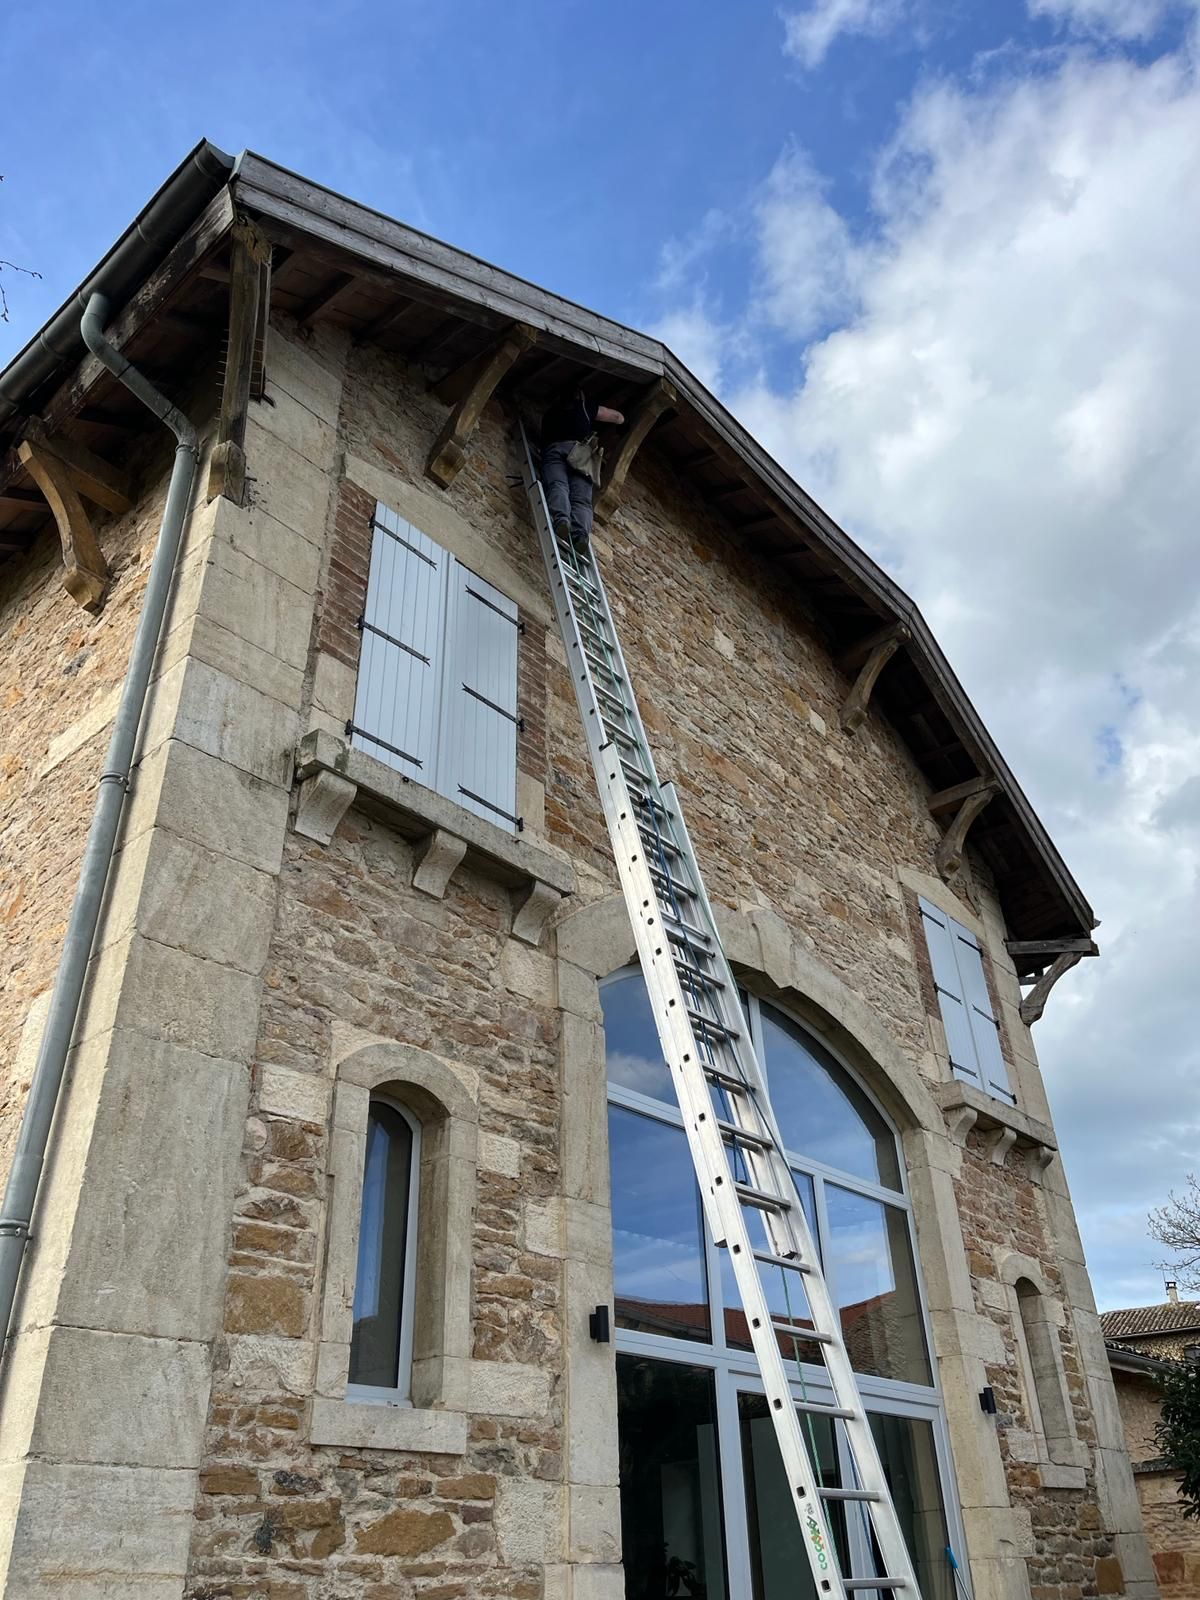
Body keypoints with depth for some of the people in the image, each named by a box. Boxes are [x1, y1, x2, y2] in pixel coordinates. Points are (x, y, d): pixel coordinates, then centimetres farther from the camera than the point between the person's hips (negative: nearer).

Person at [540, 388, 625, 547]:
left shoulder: (550, 413, 35)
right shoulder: (584, 407, 29)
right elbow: (619, 418, 37)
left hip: (553, 449, 1)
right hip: (580, 452, -1)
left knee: (556, 484, -22)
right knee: (582, 498, -15)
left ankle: (561, 518, -54)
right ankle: (580, 534, -43)